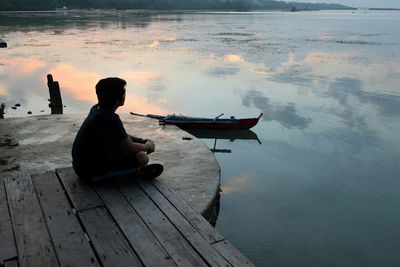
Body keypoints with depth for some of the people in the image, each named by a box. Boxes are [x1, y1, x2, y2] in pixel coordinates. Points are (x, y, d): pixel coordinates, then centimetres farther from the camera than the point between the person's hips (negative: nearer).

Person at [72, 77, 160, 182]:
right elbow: (131, 148, -17)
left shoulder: (97, 109, 0)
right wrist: (148, 146, 2)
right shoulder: (110, 119, -27)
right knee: (142, 157, -17)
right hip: (91, 173, -10)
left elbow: (121, 136, 15)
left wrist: (142, 141, 8)